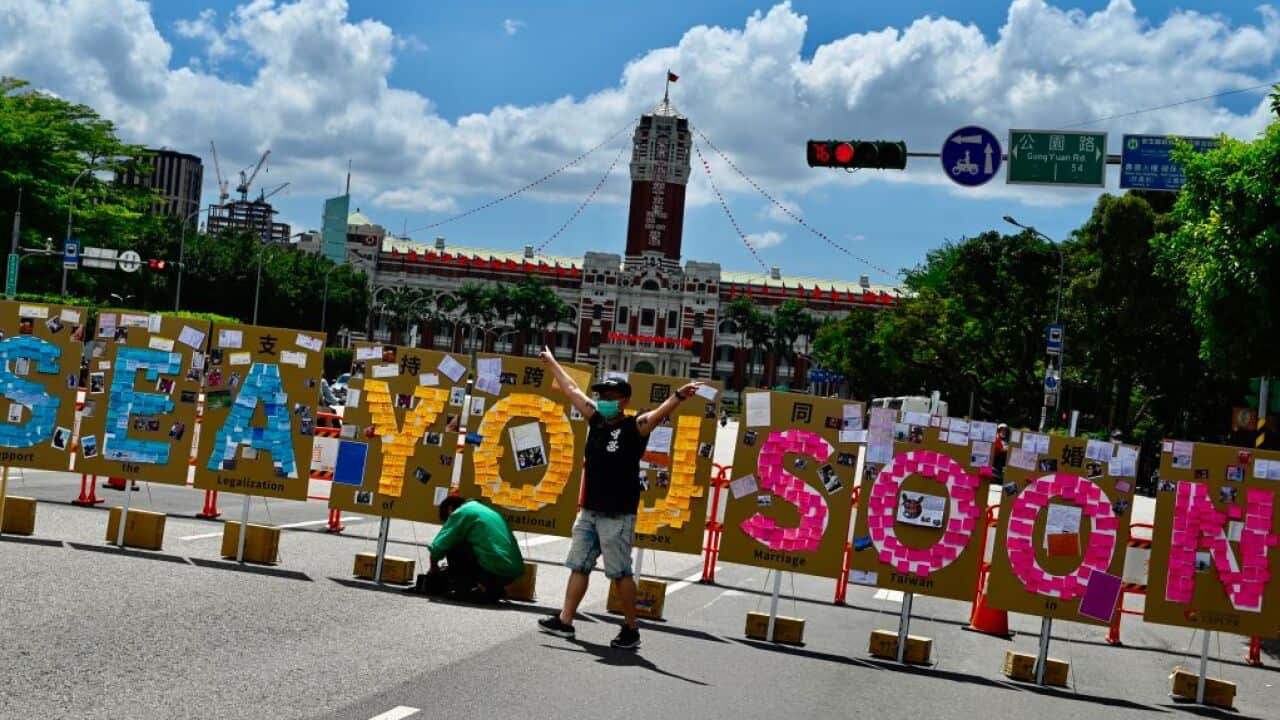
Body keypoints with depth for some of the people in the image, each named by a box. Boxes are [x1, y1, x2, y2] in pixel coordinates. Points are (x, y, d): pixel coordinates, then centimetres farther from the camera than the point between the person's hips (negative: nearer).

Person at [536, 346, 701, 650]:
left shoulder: (635, 427, -9)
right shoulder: (597, 420, 9)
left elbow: (659, 413, -27)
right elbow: (572, 390, 18)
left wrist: (678, 396, -46)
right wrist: (551, 363, 27)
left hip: (618, 516, -7)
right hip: (589, 511, 7)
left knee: (620, 573, -4)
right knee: (579, 566, 11)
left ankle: (631, 630, 5)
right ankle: (565, 621, 18)